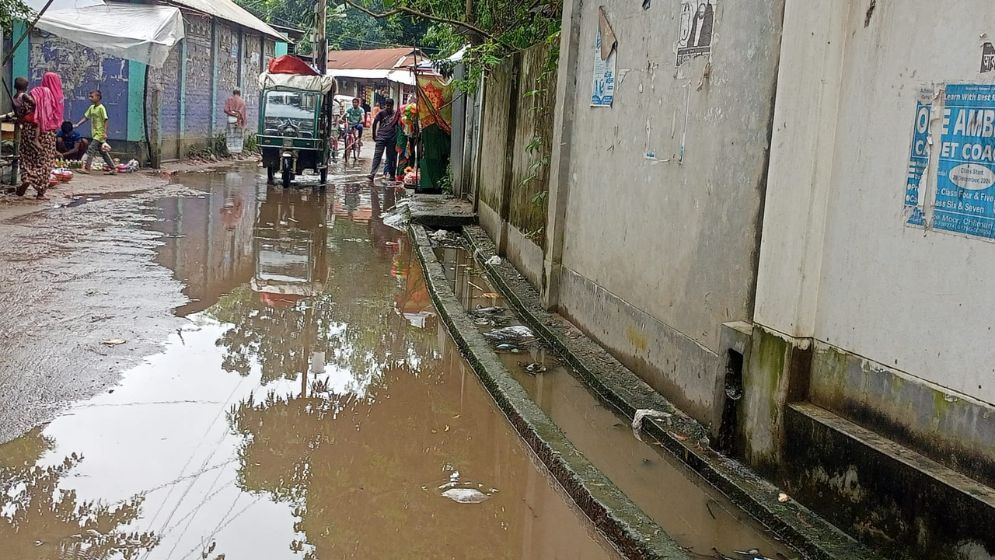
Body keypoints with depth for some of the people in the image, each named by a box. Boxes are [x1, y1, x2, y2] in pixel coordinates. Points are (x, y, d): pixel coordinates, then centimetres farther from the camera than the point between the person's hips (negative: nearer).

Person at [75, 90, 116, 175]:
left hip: (100, 133, -8)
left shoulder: (101, 108, -13)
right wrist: (77, 125, 7)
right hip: (95, 133, 9)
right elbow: (86, 117, 17)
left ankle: (87, 168, -13)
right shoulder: (91, 107, 10)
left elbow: (106, 120, -17)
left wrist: (105, 133, -22)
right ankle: (112, 168, 17)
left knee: (91, 149, -14)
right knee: (102, 152, 11)